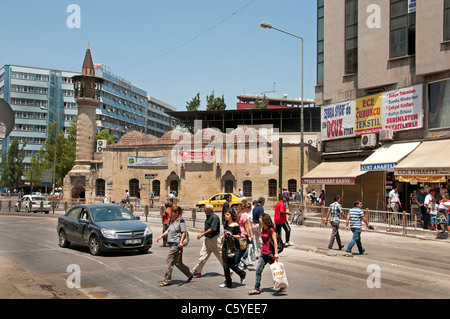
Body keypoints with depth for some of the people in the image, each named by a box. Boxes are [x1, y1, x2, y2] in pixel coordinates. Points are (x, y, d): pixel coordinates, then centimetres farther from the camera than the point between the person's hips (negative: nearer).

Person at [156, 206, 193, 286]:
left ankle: (167, 280, -2)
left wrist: (181, 242, -23)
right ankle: (189, 274, 27)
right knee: (177, 262, 13)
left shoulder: (181, 221, -8)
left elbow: (183, 232, -13)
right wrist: (161, 236, 7)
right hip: (171, 243, 9)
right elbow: (168, 231, 21)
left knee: (169, 261, -9)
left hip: (177, 244, -9)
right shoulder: (172, 221, 17)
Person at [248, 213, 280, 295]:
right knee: (258, 270, 0)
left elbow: (275, 242, -15)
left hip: (270, 253, -7)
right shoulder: (262, 229, 11)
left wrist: (276, 253, -21)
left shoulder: (271, 230, -12)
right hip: (263, 253, 7)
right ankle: (257, 289, 2)